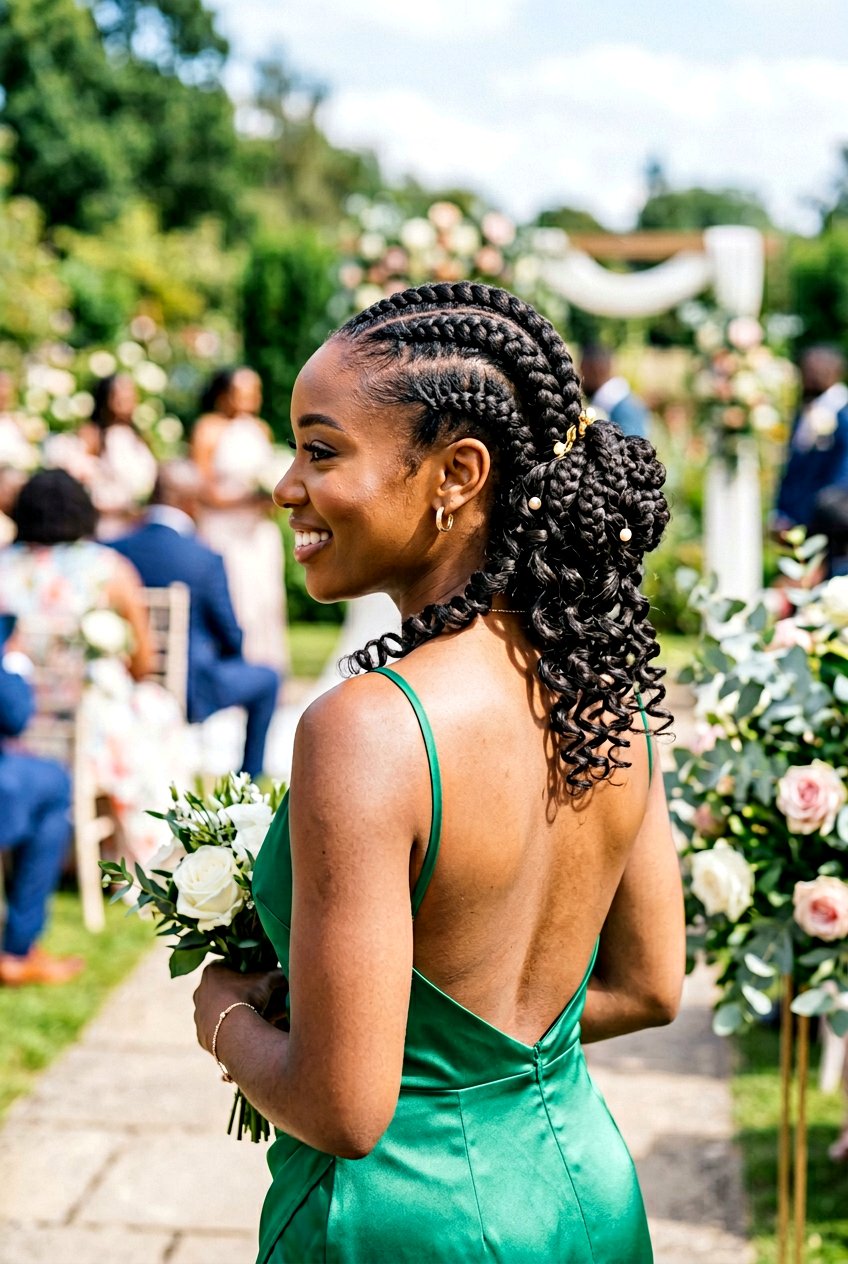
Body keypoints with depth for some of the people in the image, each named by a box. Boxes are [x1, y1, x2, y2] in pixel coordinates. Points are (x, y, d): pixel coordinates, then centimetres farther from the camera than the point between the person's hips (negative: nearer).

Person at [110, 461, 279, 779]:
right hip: (188, 693, -5)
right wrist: (221, 649, 16)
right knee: (266, 679, 20)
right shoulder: (205, 560, -18)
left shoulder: (113, 550, -8)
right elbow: (231, 638, -8)